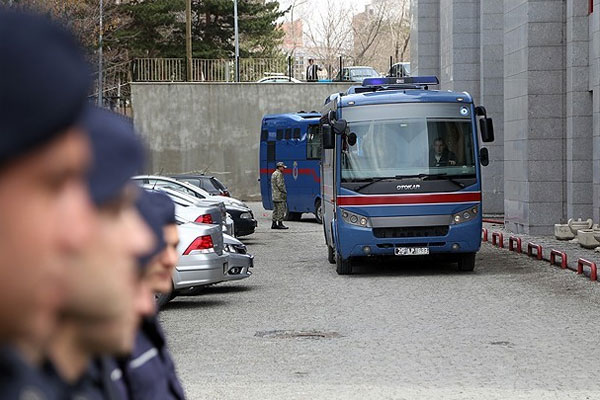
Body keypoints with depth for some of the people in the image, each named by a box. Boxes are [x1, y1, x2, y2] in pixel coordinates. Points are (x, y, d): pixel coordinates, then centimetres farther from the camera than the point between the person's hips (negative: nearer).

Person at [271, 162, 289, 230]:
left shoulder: (274, 174, 19)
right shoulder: (279, 174, -13)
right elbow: (280, 185, -21)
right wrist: (284, 192, -12)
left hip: (274, 195, 10)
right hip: (280, 196, -10)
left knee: (275, 210, 12)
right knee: (281, 210, -7)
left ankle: (274, 224, 13)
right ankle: (280, 223, -8)